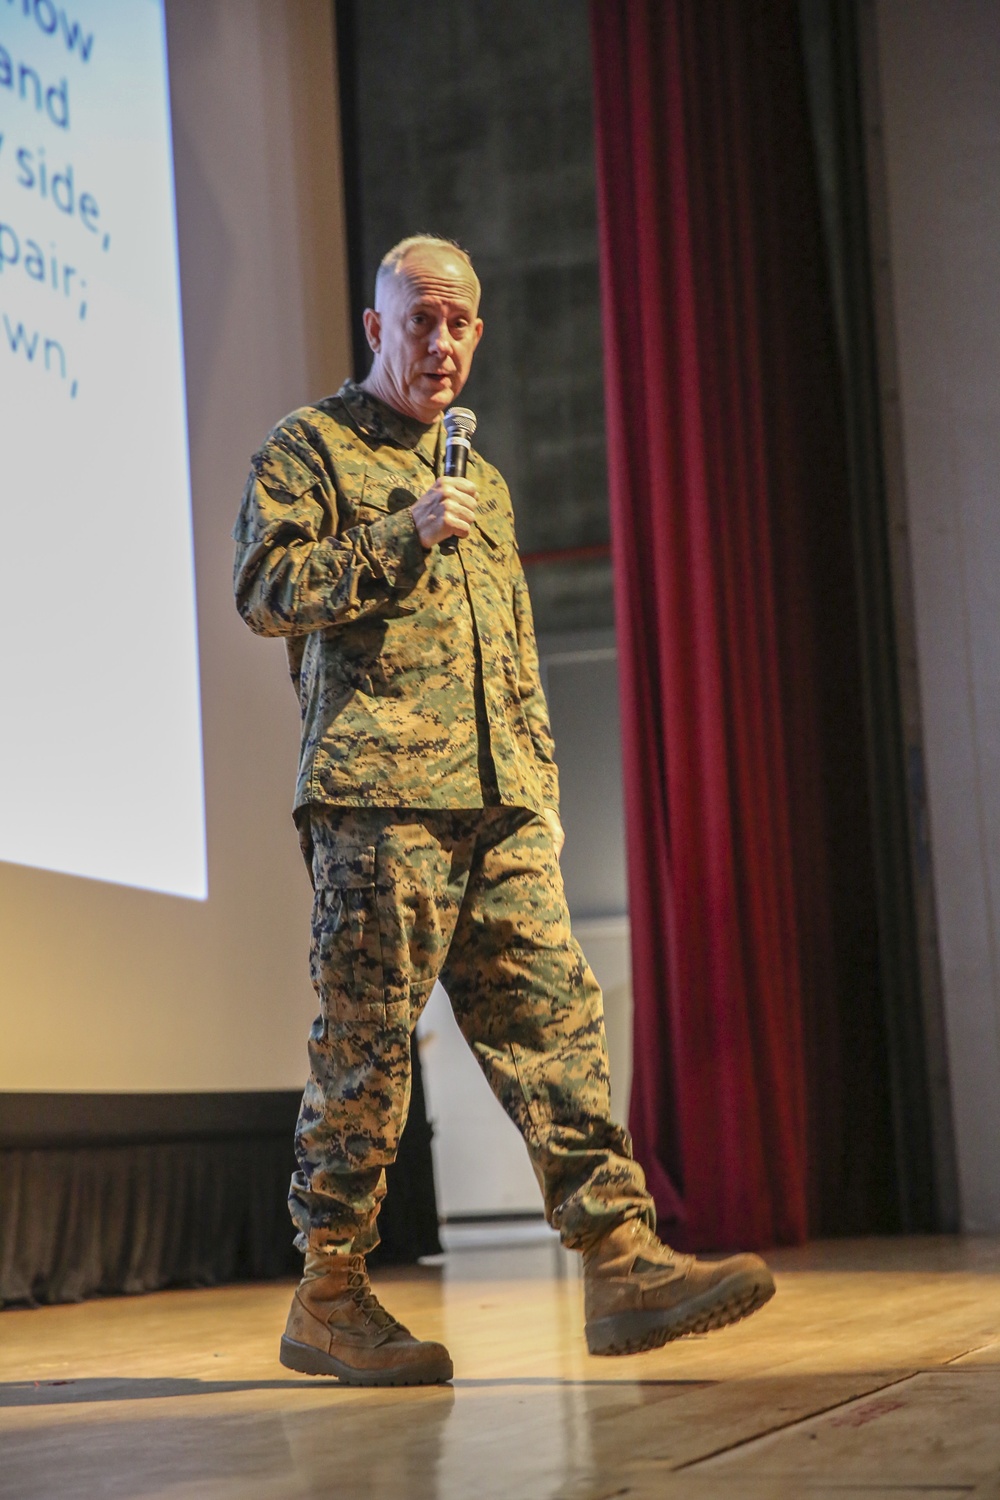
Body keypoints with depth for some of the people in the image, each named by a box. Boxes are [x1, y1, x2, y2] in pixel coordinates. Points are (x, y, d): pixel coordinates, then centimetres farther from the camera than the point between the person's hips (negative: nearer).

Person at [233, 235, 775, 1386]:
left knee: (553, 1016, -4)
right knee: (367, 1042, -6)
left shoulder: (480, 481, 28)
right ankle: (328, 1299, 2)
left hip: (500, 809, 6)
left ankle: (623, 1260, -7)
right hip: (375, 792, -6)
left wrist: (542, 788, 20)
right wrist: (402, 536, -13)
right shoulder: (311, 447, 8)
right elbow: (263, 588, -7)